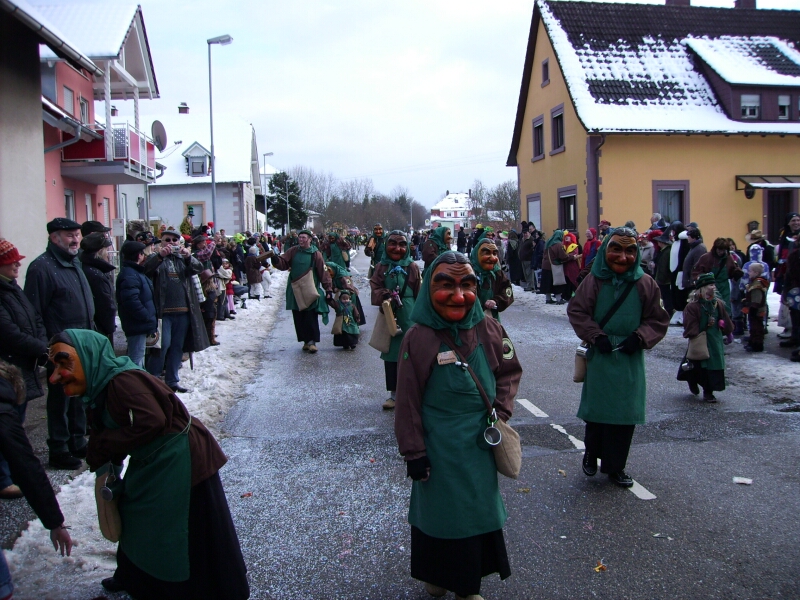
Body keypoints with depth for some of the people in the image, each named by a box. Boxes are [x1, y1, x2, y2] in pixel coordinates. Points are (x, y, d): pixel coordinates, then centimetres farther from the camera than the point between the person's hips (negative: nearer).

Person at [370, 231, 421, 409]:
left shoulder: (412, 267, -1)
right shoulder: (381, 267, 4)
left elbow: (419, 294, 1)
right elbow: (375, 289, 0)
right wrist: (385, 295, -20)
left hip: (408, 316, -2)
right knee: (390, 354, 8)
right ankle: (393, 393, 20)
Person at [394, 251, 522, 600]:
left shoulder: (488, 330, -5)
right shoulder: (419, 338, -16)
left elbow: (510, 371, 10)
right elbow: (407, 399, -13)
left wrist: (501, 411, -2)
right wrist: (413, 451, -10)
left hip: (480, 438, 4)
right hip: (439, 444, -4)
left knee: (479, 506, 16)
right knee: (438, 506, 11)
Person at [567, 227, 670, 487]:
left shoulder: (645, 284, -1)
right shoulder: (594, 281, -6)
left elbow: (658, 319, 4)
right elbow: (576, 311, -2)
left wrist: (639, 338, -11)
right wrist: (595, 336, -12)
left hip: (630, 358, 2)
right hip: (600, 356, -1)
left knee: (625, 413, 6)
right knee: (596, 410, 6)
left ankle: (615, 466, 23)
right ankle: (591, 454, 32)